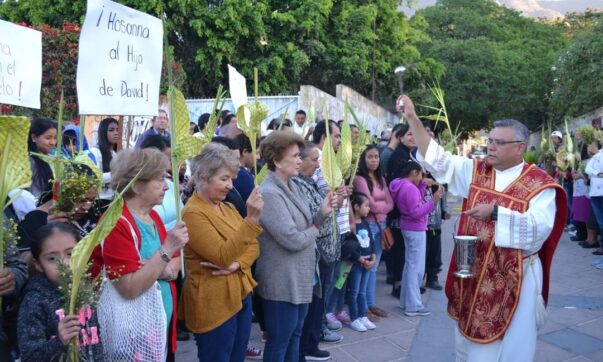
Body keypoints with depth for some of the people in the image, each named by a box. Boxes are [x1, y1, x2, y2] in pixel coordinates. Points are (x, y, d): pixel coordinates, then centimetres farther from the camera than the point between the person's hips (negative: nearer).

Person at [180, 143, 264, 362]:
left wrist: (237, 264, -14)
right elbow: (223, 256, -26)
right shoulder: (193, 213, -17)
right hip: (214, 304, -8)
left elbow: (253, 246, 7)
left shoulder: (228, 208, 9)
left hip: (241, 296, 8)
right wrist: (251, 219, -34)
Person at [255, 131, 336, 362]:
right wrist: (314, 231, -8)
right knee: (279, 341, 7)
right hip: (283, 282, -9)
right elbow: (293, 239, -26)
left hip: (300, 278, 9)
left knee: (295, 335, 21)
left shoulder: (292, 186, 8)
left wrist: (323, 213, -7)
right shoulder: (269, 193, -22)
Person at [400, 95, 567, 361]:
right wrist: (412, 118, -9)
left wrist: (496, 212, -29)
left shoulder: (539, 184, -9)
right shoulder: (475, 171, 3)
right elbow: (438, 159, -2)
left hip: (513, 278, -4)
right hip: (473, 272, 4)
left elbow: (540, 228, -20)